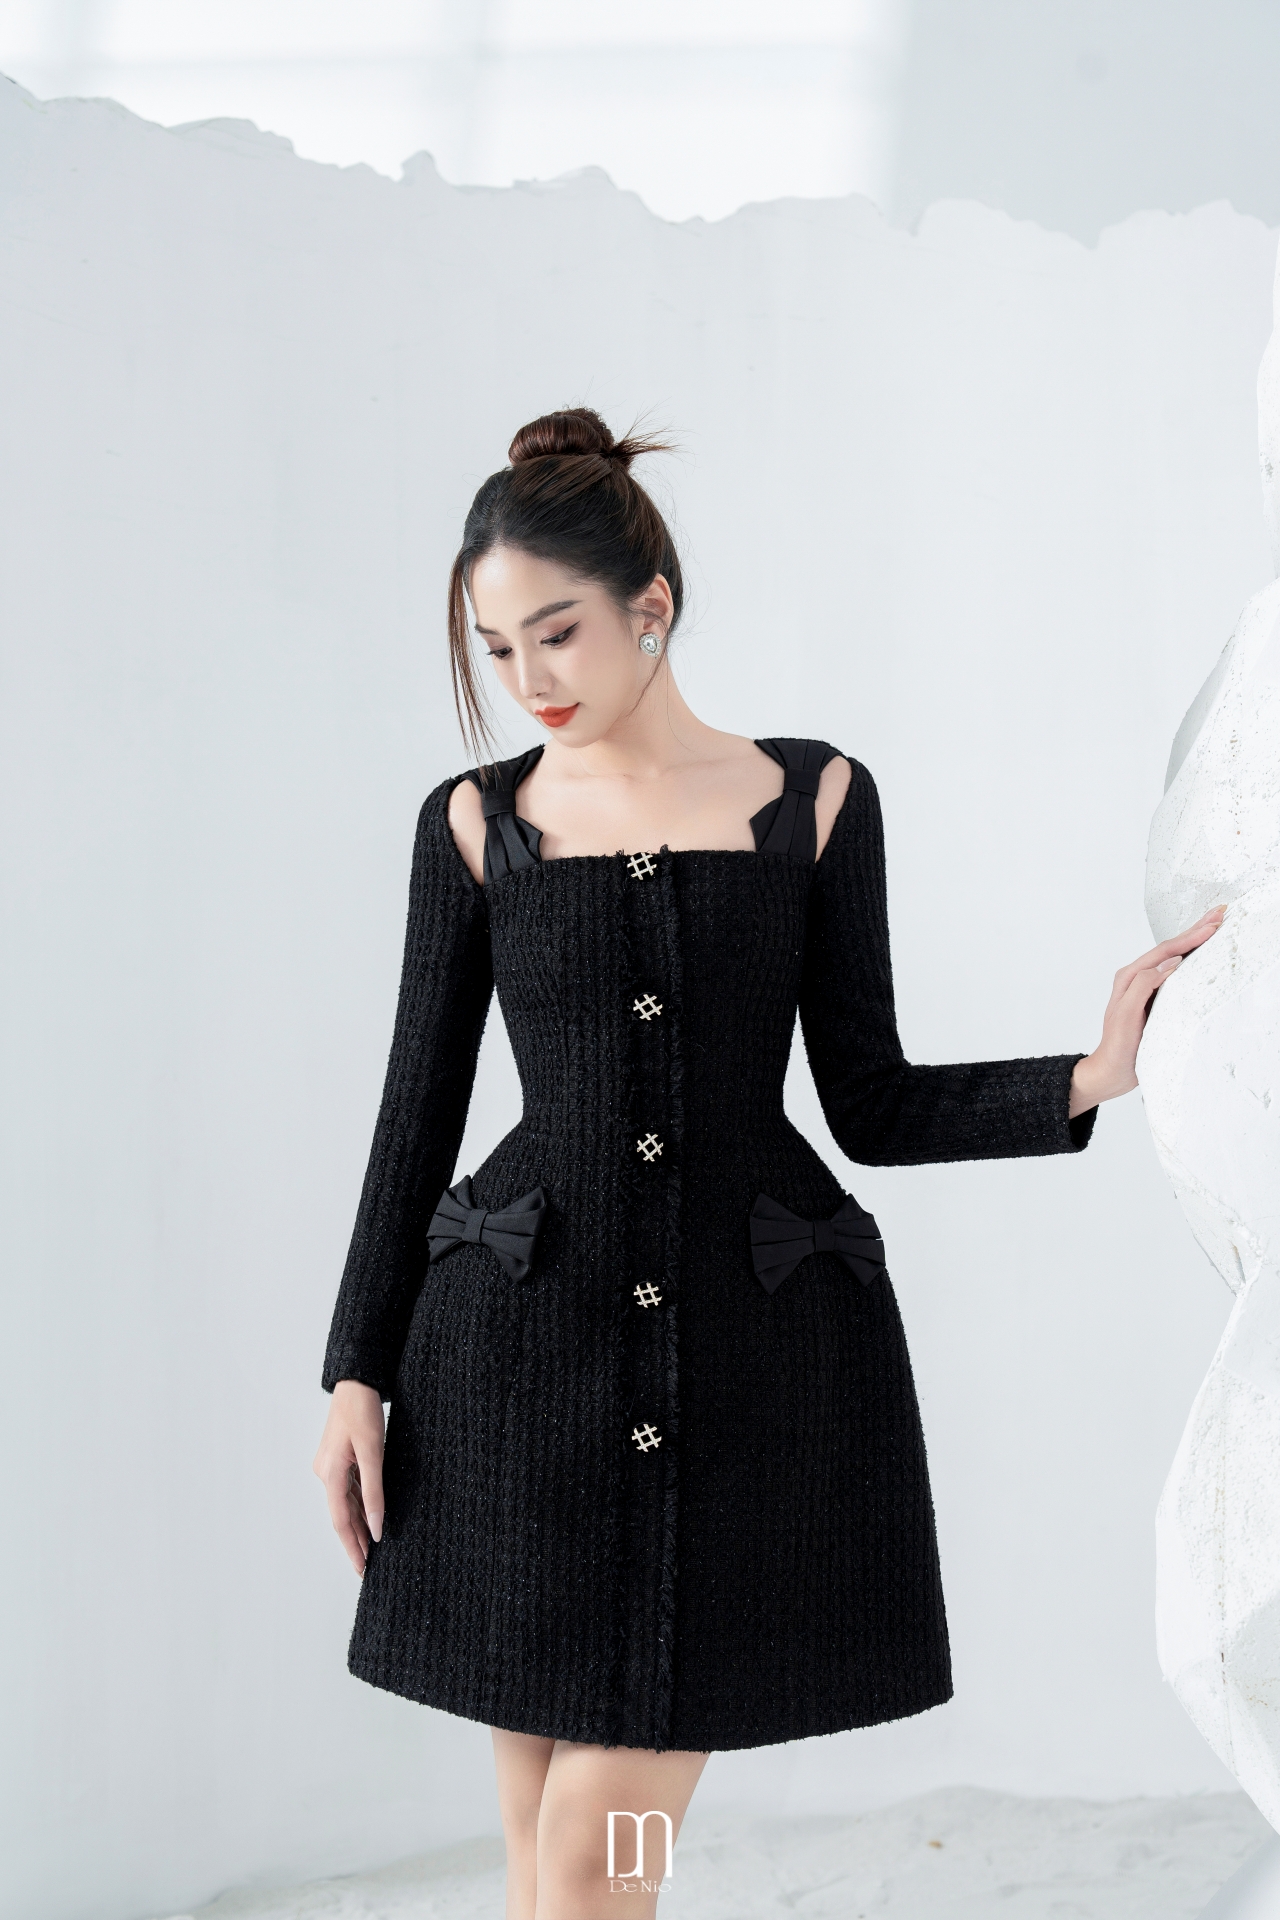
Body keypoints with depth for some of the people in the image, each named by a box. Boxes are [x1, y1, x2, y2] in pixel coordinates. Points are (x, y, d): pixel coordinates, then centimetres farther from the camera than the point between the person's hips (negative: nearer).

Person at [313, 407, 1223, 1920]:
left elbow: (872, 1106, 3)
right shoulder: (474, 821, 5)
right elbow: (419, 1110, 7)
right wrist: (358, 1370, 3)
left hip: (748, 1345, -1)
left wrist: (1093, 1075, -11)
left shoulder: (815, 800, 3)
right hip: (521, 1343, 1)